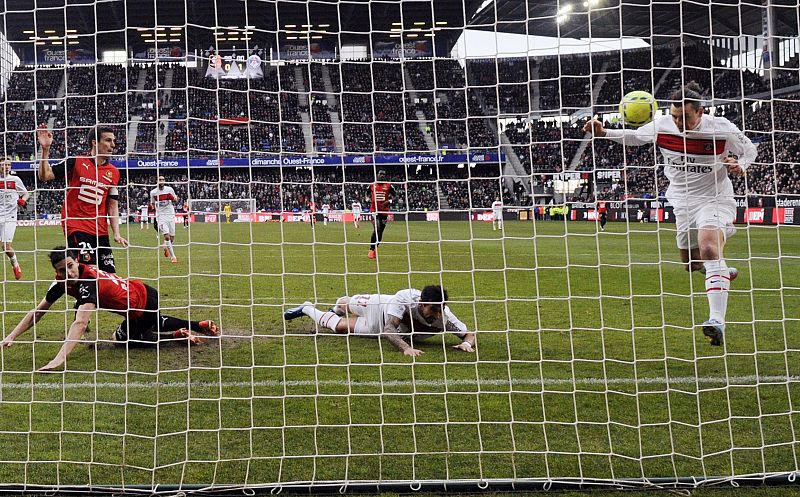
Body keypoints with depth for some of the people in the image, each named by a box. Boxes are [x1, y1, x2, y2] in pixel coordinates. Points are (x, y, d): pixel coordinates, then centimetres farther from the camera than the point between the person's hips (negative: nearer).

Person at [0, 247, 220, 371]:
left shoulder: (88, 280, -39)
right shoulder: (62, 281, -15)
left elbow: (80, 324, -50)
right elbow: (37, 312, -7)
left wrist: (59, 359, -58)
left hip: (145, 300, -8)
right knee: (157, 323, 33)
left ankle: (179, 334, 5)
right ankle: (200, 326, 43)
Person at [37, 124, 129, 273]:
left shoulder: (113, 172, 8)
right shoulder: (76, 162, -2)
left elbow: (113, 206, 10)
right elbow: (44, 176, -3)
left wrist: (116, 234, 0)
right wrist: (45, 149, -15)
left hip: (101, 231, 5)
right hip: (76, 227, -5)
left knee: (110, 274, 3)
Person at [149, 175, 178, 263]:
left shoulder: (169, 189, -2)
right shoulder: (153, 192, -2)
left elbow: (175, 199, 12)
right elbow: (152, 203, 14)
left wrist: (173, 198, -11)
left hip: (170, 214, 2)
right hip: (160, 216, -2)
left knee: (172, 237, 6)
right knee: (166, 236, -16)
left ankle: (166, 248, 40)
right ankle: (173, 256, -10)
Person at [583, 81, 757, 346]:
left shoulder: (722, 128, -16)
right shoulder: (662, 125, -10)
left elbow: (750, 150, 2)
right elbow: (634, 136, 10)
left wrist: (740, 166, -20)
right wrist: (604, 133, -6)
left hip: (715, 199, -5)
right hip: (682, 202, 5)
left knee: (708, 249, -30)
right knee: (691, 263, 15)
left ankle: (717, 321, -36)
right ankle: (724, 272, 52)